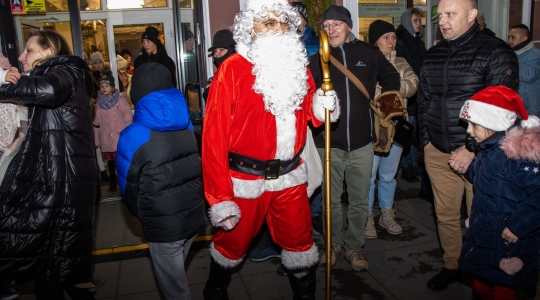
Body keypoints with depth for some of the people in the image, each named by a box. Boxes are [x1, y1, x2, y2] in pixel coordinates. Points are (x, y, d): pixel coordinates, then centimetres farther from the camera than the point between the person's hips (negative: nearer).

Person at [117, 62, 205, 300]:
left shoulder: (132, 137, -18)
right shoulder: (188, 125, -2)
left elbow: (129, 187, -6)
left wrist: (140, 213, 13)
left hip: (162, 224, -5)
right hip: (194, 214, 5)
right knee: (176, 271, 28)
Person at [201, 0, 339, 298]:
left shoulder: (298, 65, 5)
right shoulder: (232, 68, -13)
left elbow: (307, 110, 18)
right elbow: (214, 135, -16)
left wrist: (320, 108, -7)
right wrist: (220, 198, -17)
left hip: (290, 176, 4)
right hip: (246, 179, -4)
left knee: (300, 242, 16)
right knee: (233, 244, 16)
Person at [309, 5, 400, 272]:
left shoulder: (369, 54, 2)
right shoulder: (317, 60, 1)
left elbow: (392, 78, 18)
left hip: (361, 142, 1)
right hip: (328, 142, 0)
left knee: (360, 200, 10)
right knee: (331, 199, 12)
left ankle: (353, 246, 28)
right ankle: (334, 243, 32)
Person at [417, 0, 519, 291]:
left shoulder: (496, 53, -7)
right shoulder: (433, 55, 11)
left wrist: (473, 148, -16)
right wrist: (425, 141, 10)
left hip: (478, 154, -5)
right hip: (437, 152, 5)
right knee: (446, 215, 14)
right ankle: (451, 266, 32)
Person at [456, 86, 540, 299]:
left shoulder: (518, 152, -25)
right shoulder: (489, 149, 4)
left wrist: (518, 226, -27)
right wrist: (467, 167, 8)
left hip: (508, 243, -9)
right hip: (483, 237, 9)